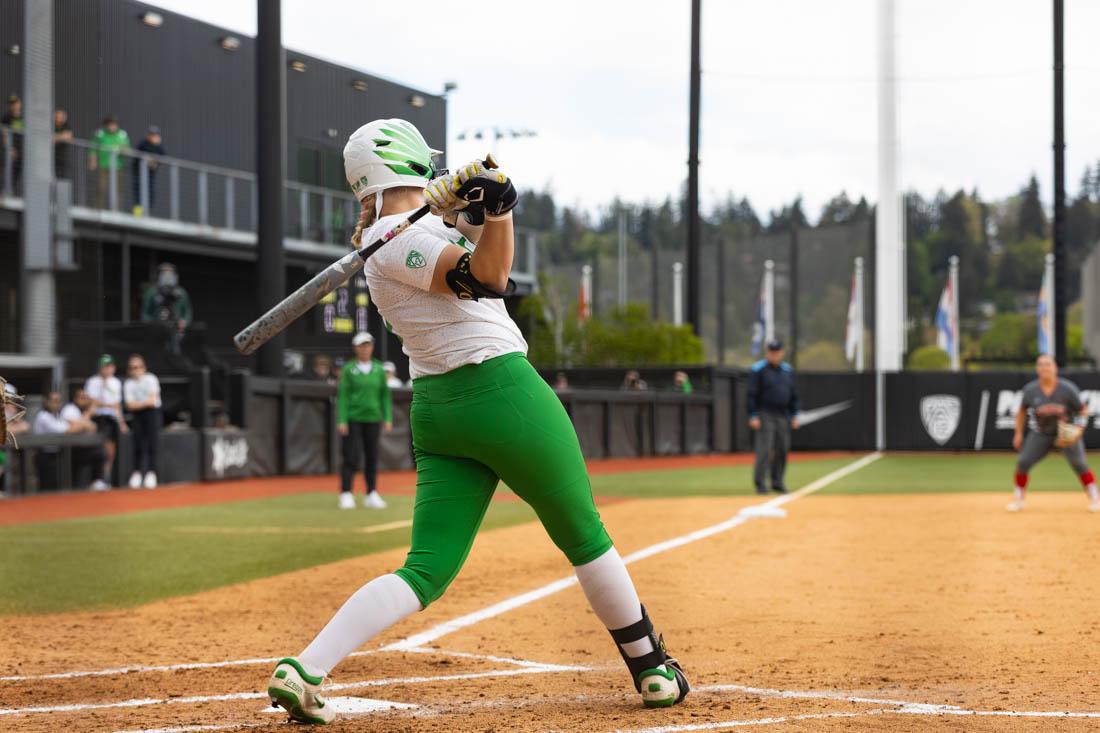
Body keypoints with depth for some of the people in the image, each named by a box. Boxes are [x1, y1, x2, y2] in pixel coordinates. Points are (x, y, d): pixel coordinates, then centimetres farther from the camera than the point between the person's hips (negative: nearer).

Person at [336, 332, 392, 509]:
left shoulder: (379, 370, 8)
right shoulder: (349, 369, -1)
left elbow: (385, 395, 10)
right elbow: (342, 395, -3)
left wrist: (388, 418, 4)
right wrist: (341, 420, -10)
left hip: (373, 419, 3)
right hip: (352, 419, -3)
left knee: (372, 457, 7)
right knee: (351, 457, -5)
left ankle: (371, 494, 15)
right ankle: (346, 495, -1)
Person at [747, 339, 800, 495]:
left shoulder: (788, 370, 12)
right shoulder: (758, 370, -5)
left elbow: (794, 394, 17)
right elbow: (752, 395, -7)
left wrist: (795, 415, 11)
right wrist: (753, 416, -13)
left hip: (783, 416, 6)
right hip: (765, 415, -5)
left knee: (782, 450, 6)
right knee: (764, 449, -11)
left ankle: (778, 482, 16)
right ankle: (760, 483, -7)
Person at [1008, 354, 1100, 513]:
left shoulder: (1067, 388, -18)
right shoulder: (1030, 389, -11)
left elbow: (1083, 409, -9)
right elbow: (1022, 411, 7)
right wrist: (1018, 433, 6)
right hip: (1041, 433, 2)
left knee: (1079, 464, -14)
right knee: (1023, 462, -7)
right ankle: (1018, 499, 10)